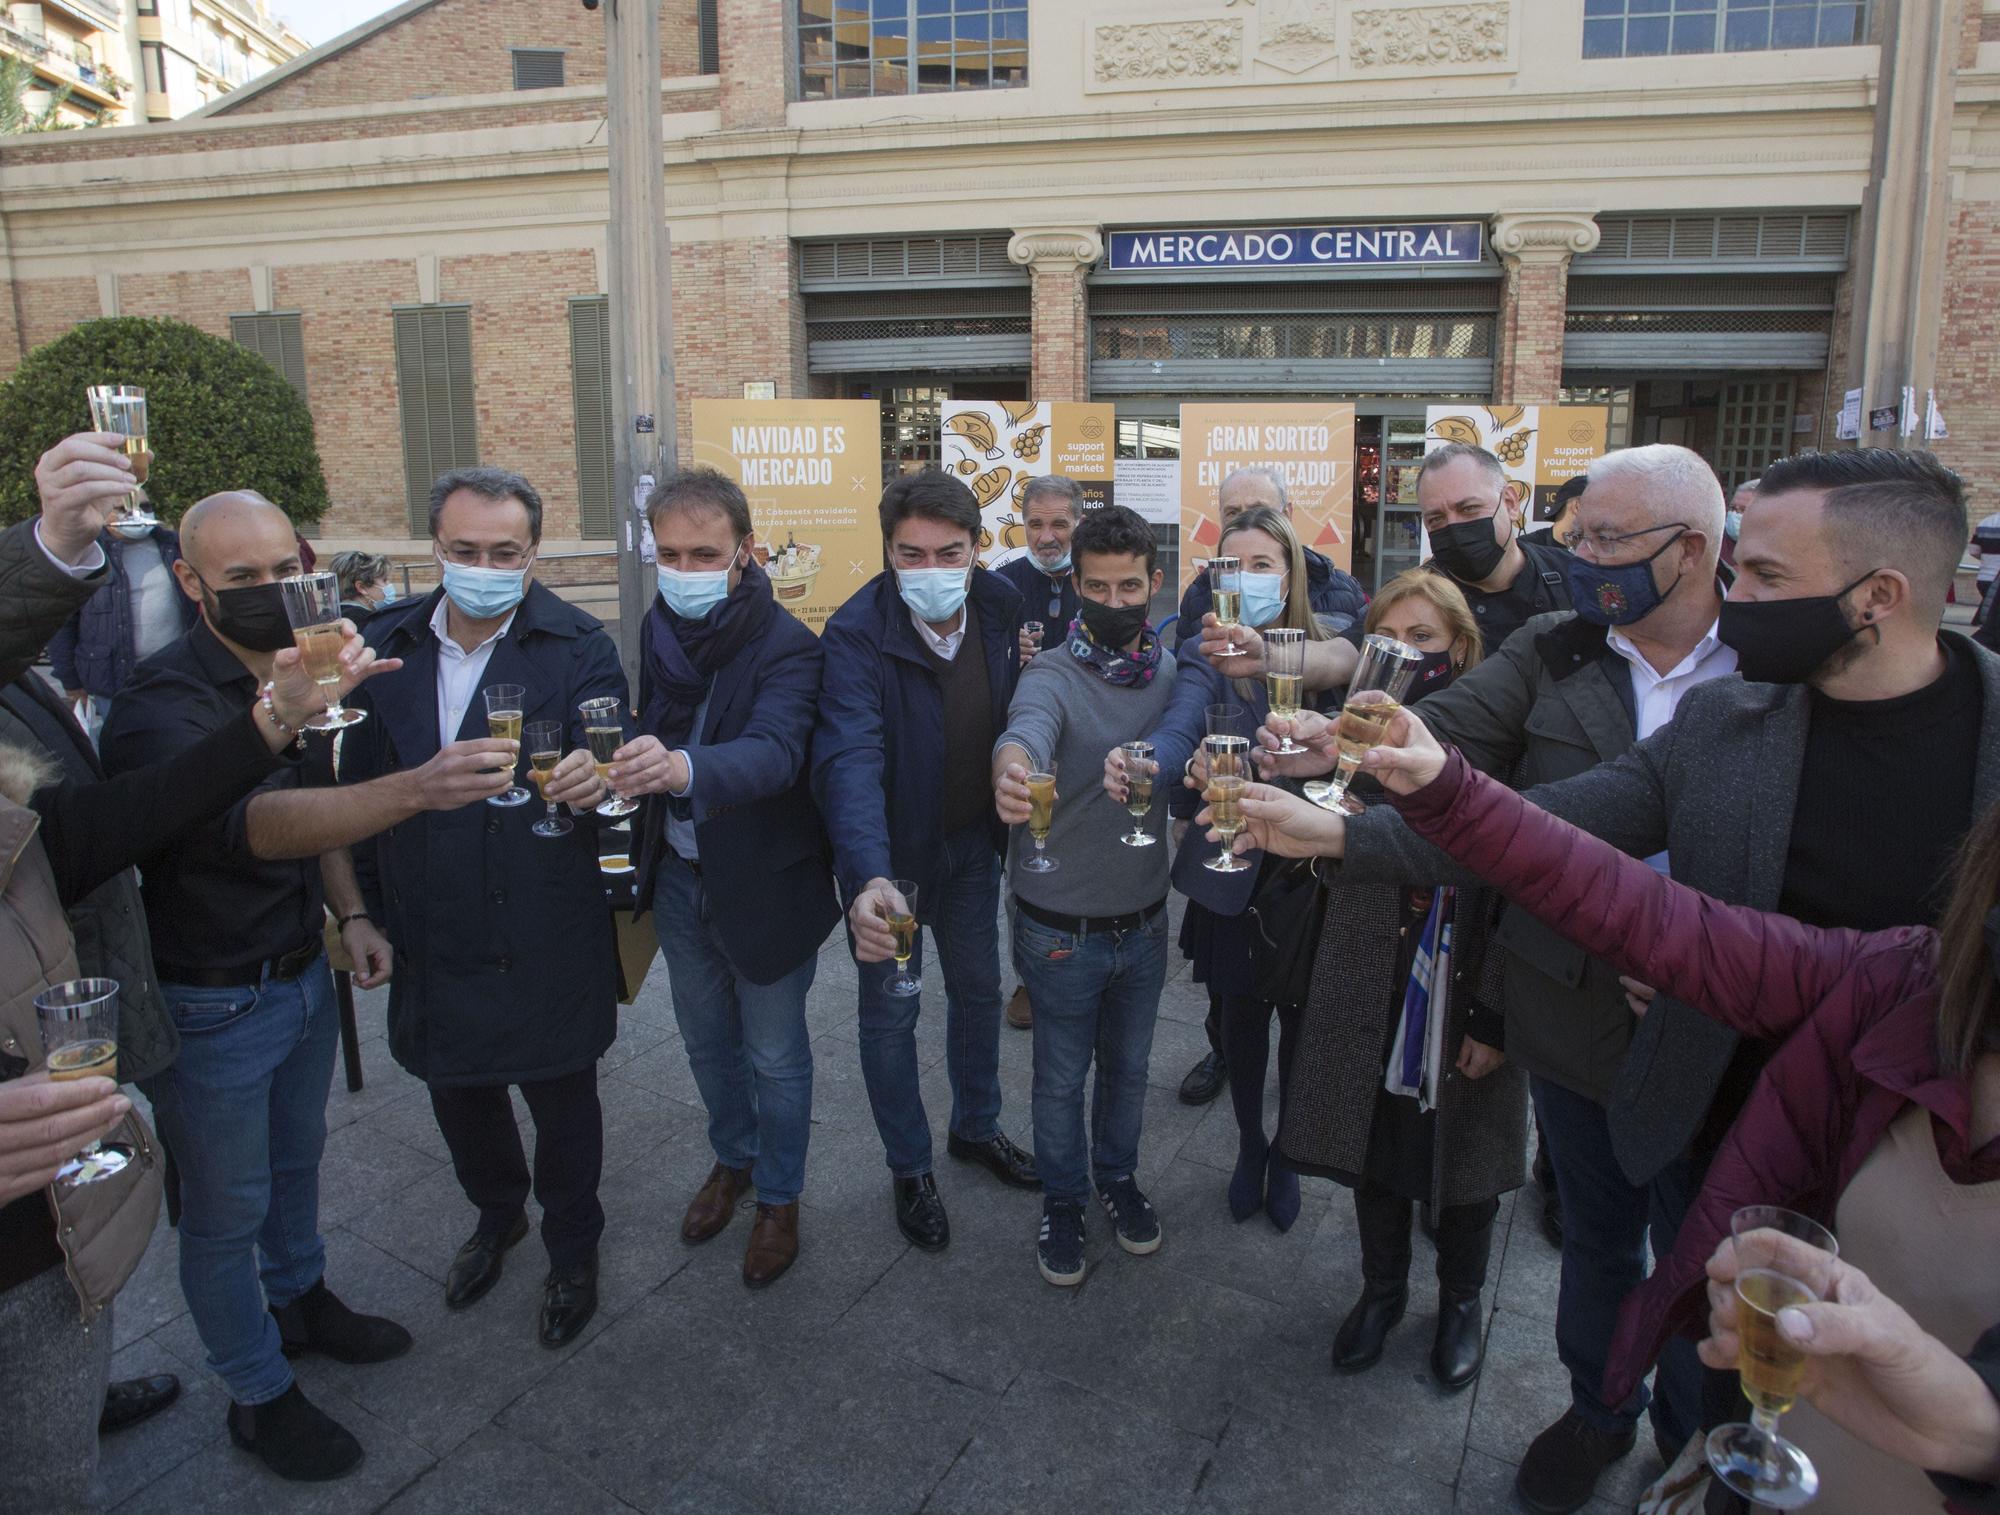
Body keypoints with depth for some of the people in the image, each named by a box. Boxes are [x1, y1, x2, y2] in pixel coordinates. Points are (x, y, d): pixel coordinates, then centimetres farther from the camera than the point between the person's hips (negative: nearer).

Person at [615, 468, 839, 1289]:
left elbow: (775, 753, -40)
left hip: (764, 883, -5)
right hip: (680, 875, 6)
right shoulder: (661, 628, -4)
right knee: (705, 1038, 23)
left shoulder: (786, 647, -23)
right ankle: (732, 1159, 48)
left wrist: (683, 767, -57)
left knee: (773, 1054, 12)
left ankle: (779, 1197, 35)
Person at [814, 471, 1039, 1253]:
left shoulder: (1001, 605, -11)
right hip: (892, 852, -5)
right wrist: (868, 877, -54)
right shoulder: (856, 634, -28)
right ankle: (910, 1169, 33)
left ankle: (976, 1127, 46)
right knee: (891, 1013, 9)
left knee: (978, 987, 21)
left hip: (972, 839, 5)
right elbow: (850, 759, -41)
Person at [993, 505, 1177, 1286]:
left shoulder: (1174, 671, -2)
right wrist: (1011, 775, -61)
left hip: (1144, 920, 4)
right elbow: (1025, 731, -39)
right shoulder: (1053, 674, -18)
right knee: (1061, 1076, 15)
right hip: (1062, 927, -3)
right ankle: (1063, 1200, 39)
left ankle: (1117, 1177, 48)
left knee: (1128, 1066, 23)